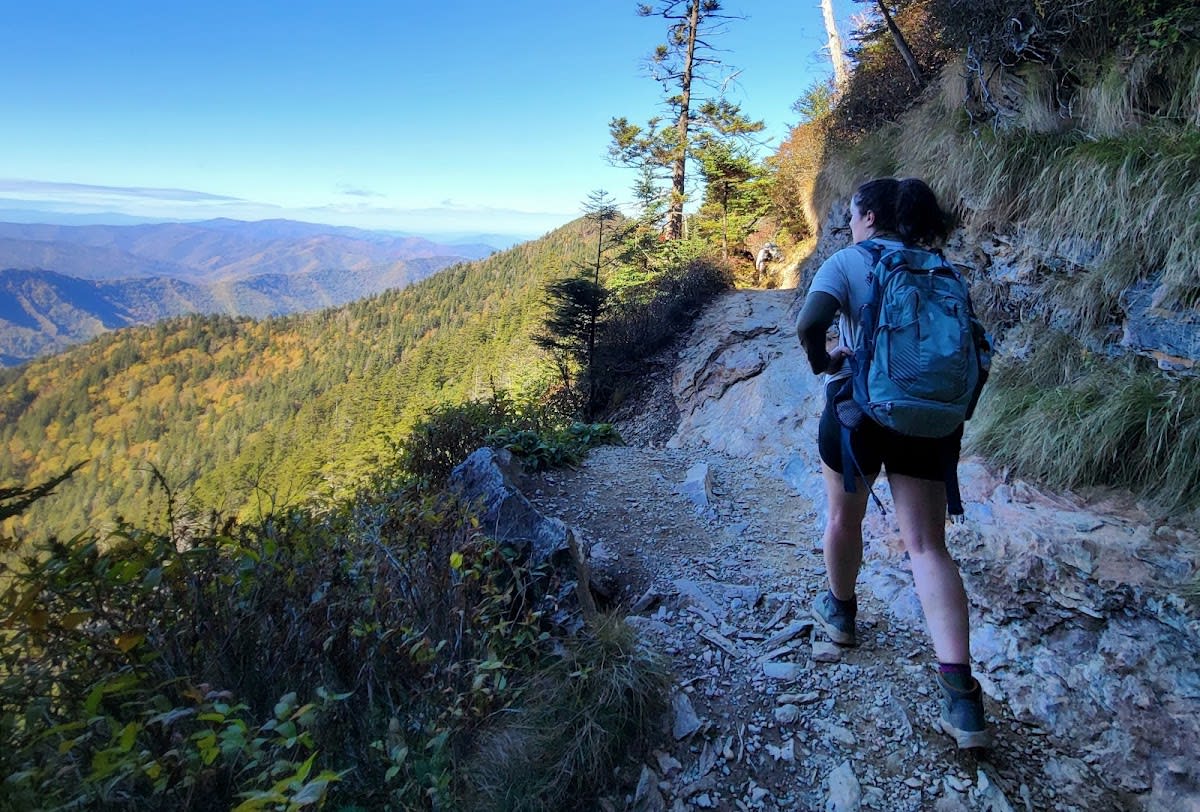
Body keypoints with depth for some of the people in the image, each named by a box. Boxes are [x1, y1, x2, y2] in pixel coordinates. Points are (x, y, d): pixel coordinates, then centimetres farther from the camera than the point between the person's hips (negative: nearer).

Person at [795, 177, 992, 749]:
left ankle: (840, 612, 41)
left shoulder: (847, 261, -3)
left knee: (844, 518, 19)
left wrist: (822, 361, -4)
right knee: (927, 545, 0)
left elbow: (809, 323, -21)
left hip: (860, 406, -4)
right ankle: (959, 686, -9)